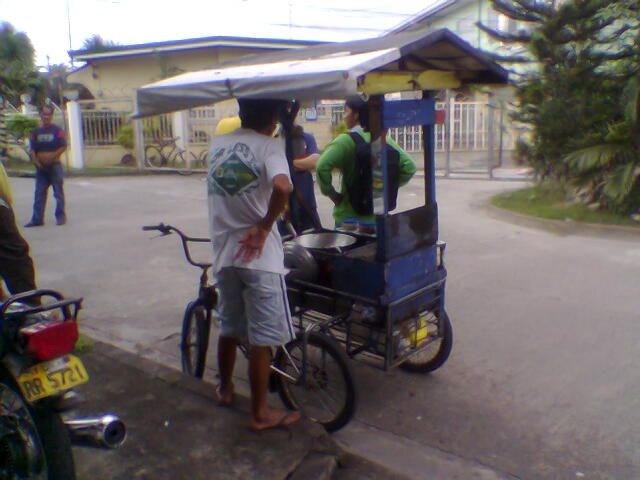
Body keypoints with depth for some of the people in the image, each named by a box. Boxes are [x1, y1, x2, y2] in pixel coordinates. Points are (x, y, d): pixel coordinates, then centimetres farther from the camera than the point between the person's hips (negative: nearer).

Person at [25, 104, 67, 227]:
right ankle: (37, 219, 8)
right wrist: (36, 161, -6)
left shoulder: (57, 130, -3)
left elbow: (63, 147, -8)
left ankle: (61, 216, 10)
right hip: (41, 167, 4)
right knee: (39, 193, 5)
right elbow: (32, 149, 10)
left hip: (54, 165, -4)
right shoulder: (36, 132, 10)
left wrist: (51, 157, -15)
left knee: (58, 192, 1)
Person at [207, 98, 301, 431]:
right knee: (262, 339, 4)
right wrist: (264, 227, -19)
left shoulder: (216, 145, 9)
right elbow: (282, 187, -30)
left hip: (224, 251, 6)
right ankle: (260, 413, 15)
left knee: (229, 327, 23)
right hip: (258, 254, -6)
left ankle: (225, 388, 42)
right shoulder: (269, 146, -11)